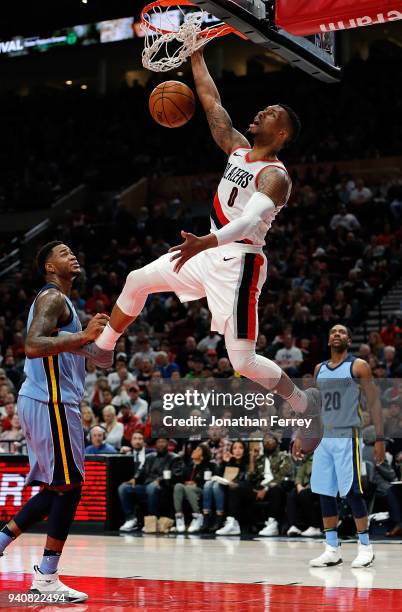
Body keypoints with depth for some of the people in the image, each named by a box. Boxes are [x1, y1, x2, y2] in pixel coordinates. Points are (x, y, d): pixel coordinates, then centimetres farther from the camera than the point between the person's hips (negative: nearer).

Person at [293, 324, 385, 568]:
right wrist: (301, 435, 14)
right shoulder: (319, 369, 14)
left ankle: (366, 547, 3)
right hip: (323, 437, 6)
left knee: (352, 491, -8)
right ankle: (332, 550, 10)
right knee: (325, 493, 4)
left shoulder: (358, 366, -2)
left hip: (347, 436, -6)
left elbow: (374, 402, -4)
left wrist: (380, 438, -11)